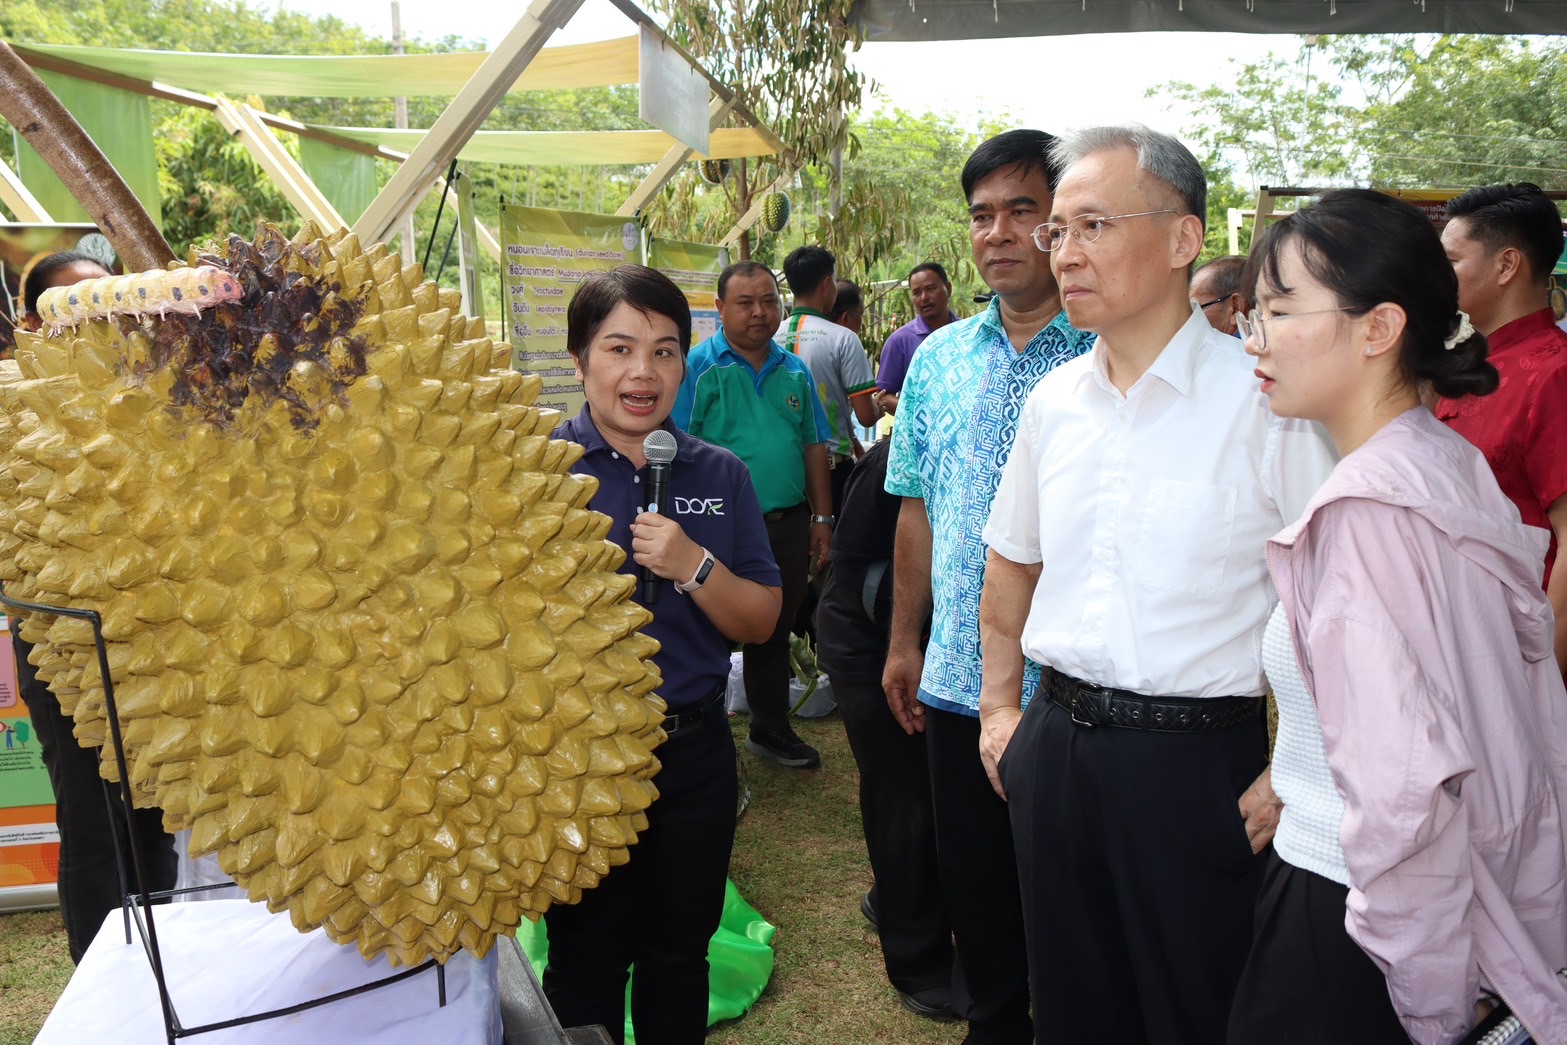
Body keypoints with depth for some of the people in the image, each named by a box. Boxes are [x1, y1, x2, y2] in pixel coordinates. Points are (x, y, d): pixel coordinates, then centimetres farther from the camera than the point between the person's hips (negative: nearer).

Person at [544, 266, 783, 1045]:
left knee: (680, 952, 20)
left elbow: (761, 622, 0)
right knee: (585, 965, 17)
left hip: (694, 750, 3)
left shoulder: (720, 475, 1)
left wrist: (693, 565, -16)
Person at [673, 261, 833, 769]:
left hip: (789, 525, 5)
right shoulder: (698, 368, -7)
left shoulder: (794, 371, 10)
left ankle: (771, 728, 35)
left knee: (776, 633, 18)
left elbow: (814, 447, 14)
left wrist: (821, 519, 11)